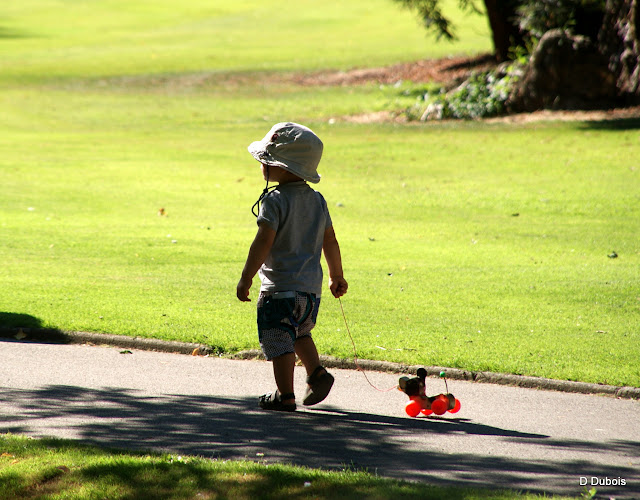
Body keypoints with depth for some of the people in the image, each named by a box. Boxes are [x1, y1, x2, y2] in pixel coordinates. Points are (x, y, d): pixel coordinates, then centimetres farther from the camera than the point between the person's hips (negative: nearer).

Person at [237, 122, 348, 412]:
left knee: (280, 341, 1)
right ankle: (317, 372, 12)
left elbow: (264, 242, -20)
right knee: (300, 333, 27)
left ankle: (285, 396, 4)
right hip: (311, 285, 8)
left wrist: (246, 278, -16)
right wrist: (336, 276, 25)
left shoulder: (275, 200, -14)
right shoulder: (317, 200, 8)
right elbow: (330, 240, 15)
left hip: (280, 287, -8)